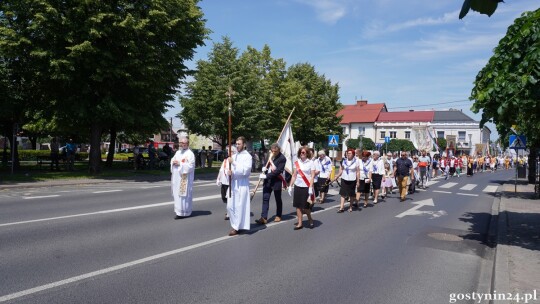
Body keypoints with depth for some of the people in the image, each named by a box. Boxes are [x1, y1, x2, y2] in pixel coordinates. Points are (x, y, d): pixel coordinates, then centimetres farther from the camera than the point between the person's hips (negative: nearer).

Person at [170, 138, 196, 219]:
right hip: (176, 177, 8)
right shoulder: (178, 152, 14)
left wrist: (179, 164, -18)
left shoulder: (190, 154, -10)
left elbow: (190, 166, -16)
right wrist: (173, 162, -4)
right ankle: (178, 210, 22)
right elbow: (173, 160, 20)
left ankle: (183, 212, 2)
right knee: (177, 194, 12)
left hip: (184, 178, -8)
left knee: (183, 195, -5)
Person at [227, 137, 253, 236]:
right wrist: (230, 172, -5)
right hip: (233, 183, 7)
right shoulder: (234, 156, 14)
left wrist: (233, 162, -21)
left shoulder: (248, 156, -7)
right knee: (230, 206, 9)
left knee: (239, 207, -2)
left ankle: (236, 227, 9)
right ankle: (235, 225, 25)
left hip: (242, 184, -7)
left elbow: (245, 170, -18)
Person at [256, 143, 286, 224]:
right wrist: (264, 168, -2)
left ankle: (278, 216, 28)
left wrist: (266, 176, -24)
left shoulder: (282, 158, -15)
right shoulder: (270, 155, 6)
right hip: (267, 180, 6)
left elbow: (278, 171, -22)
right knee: (265, 198, -1)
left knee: (278, 200, 11)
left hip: (276, 181, -5)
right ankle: (264, 217, -2)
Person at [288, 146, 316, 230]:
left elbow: (312, 176, -7)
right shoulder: (296, 163, 7)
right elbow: (294, 176, 11)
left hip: (306, 187, -4)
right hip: (298, 186, 4)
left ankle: (310, 219, 24)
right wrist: (290, 186, 7)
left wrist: (310, 188, -15)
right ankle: (300, 223, 14)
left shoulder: (310, 162, -4)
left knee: (306, 206, -1)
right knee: (298, 205, 5)